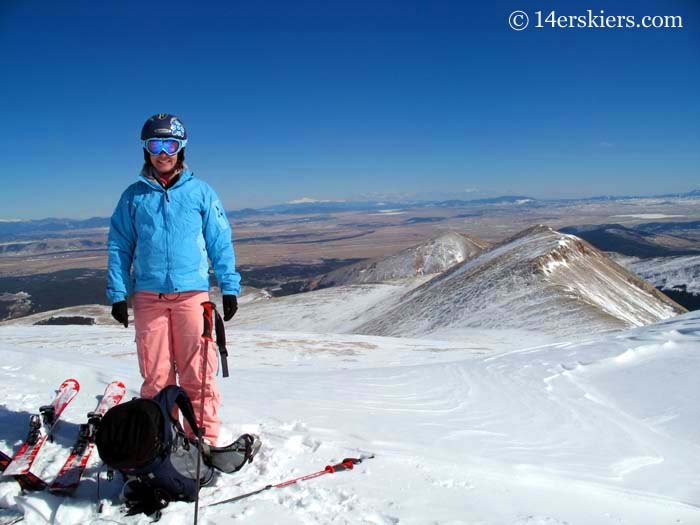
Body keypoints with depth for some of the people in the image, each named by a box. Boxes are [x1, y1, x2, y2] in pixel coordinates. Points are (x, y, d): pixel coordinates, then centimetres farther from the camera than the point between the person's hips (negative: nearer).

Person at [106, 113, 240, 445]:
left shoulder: (200, 191, 8)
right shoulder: (133, 196, 11)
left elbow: (221, 243, 7)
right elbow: (119, 247, 12)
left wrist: (229, 287, 2)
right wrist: (117, 294, 5)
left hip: (192, 293, -1)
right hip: (148, 296, 2)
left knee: (197, 374, -2)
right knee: (155, 375, 5)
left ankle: (204, 439, 7)